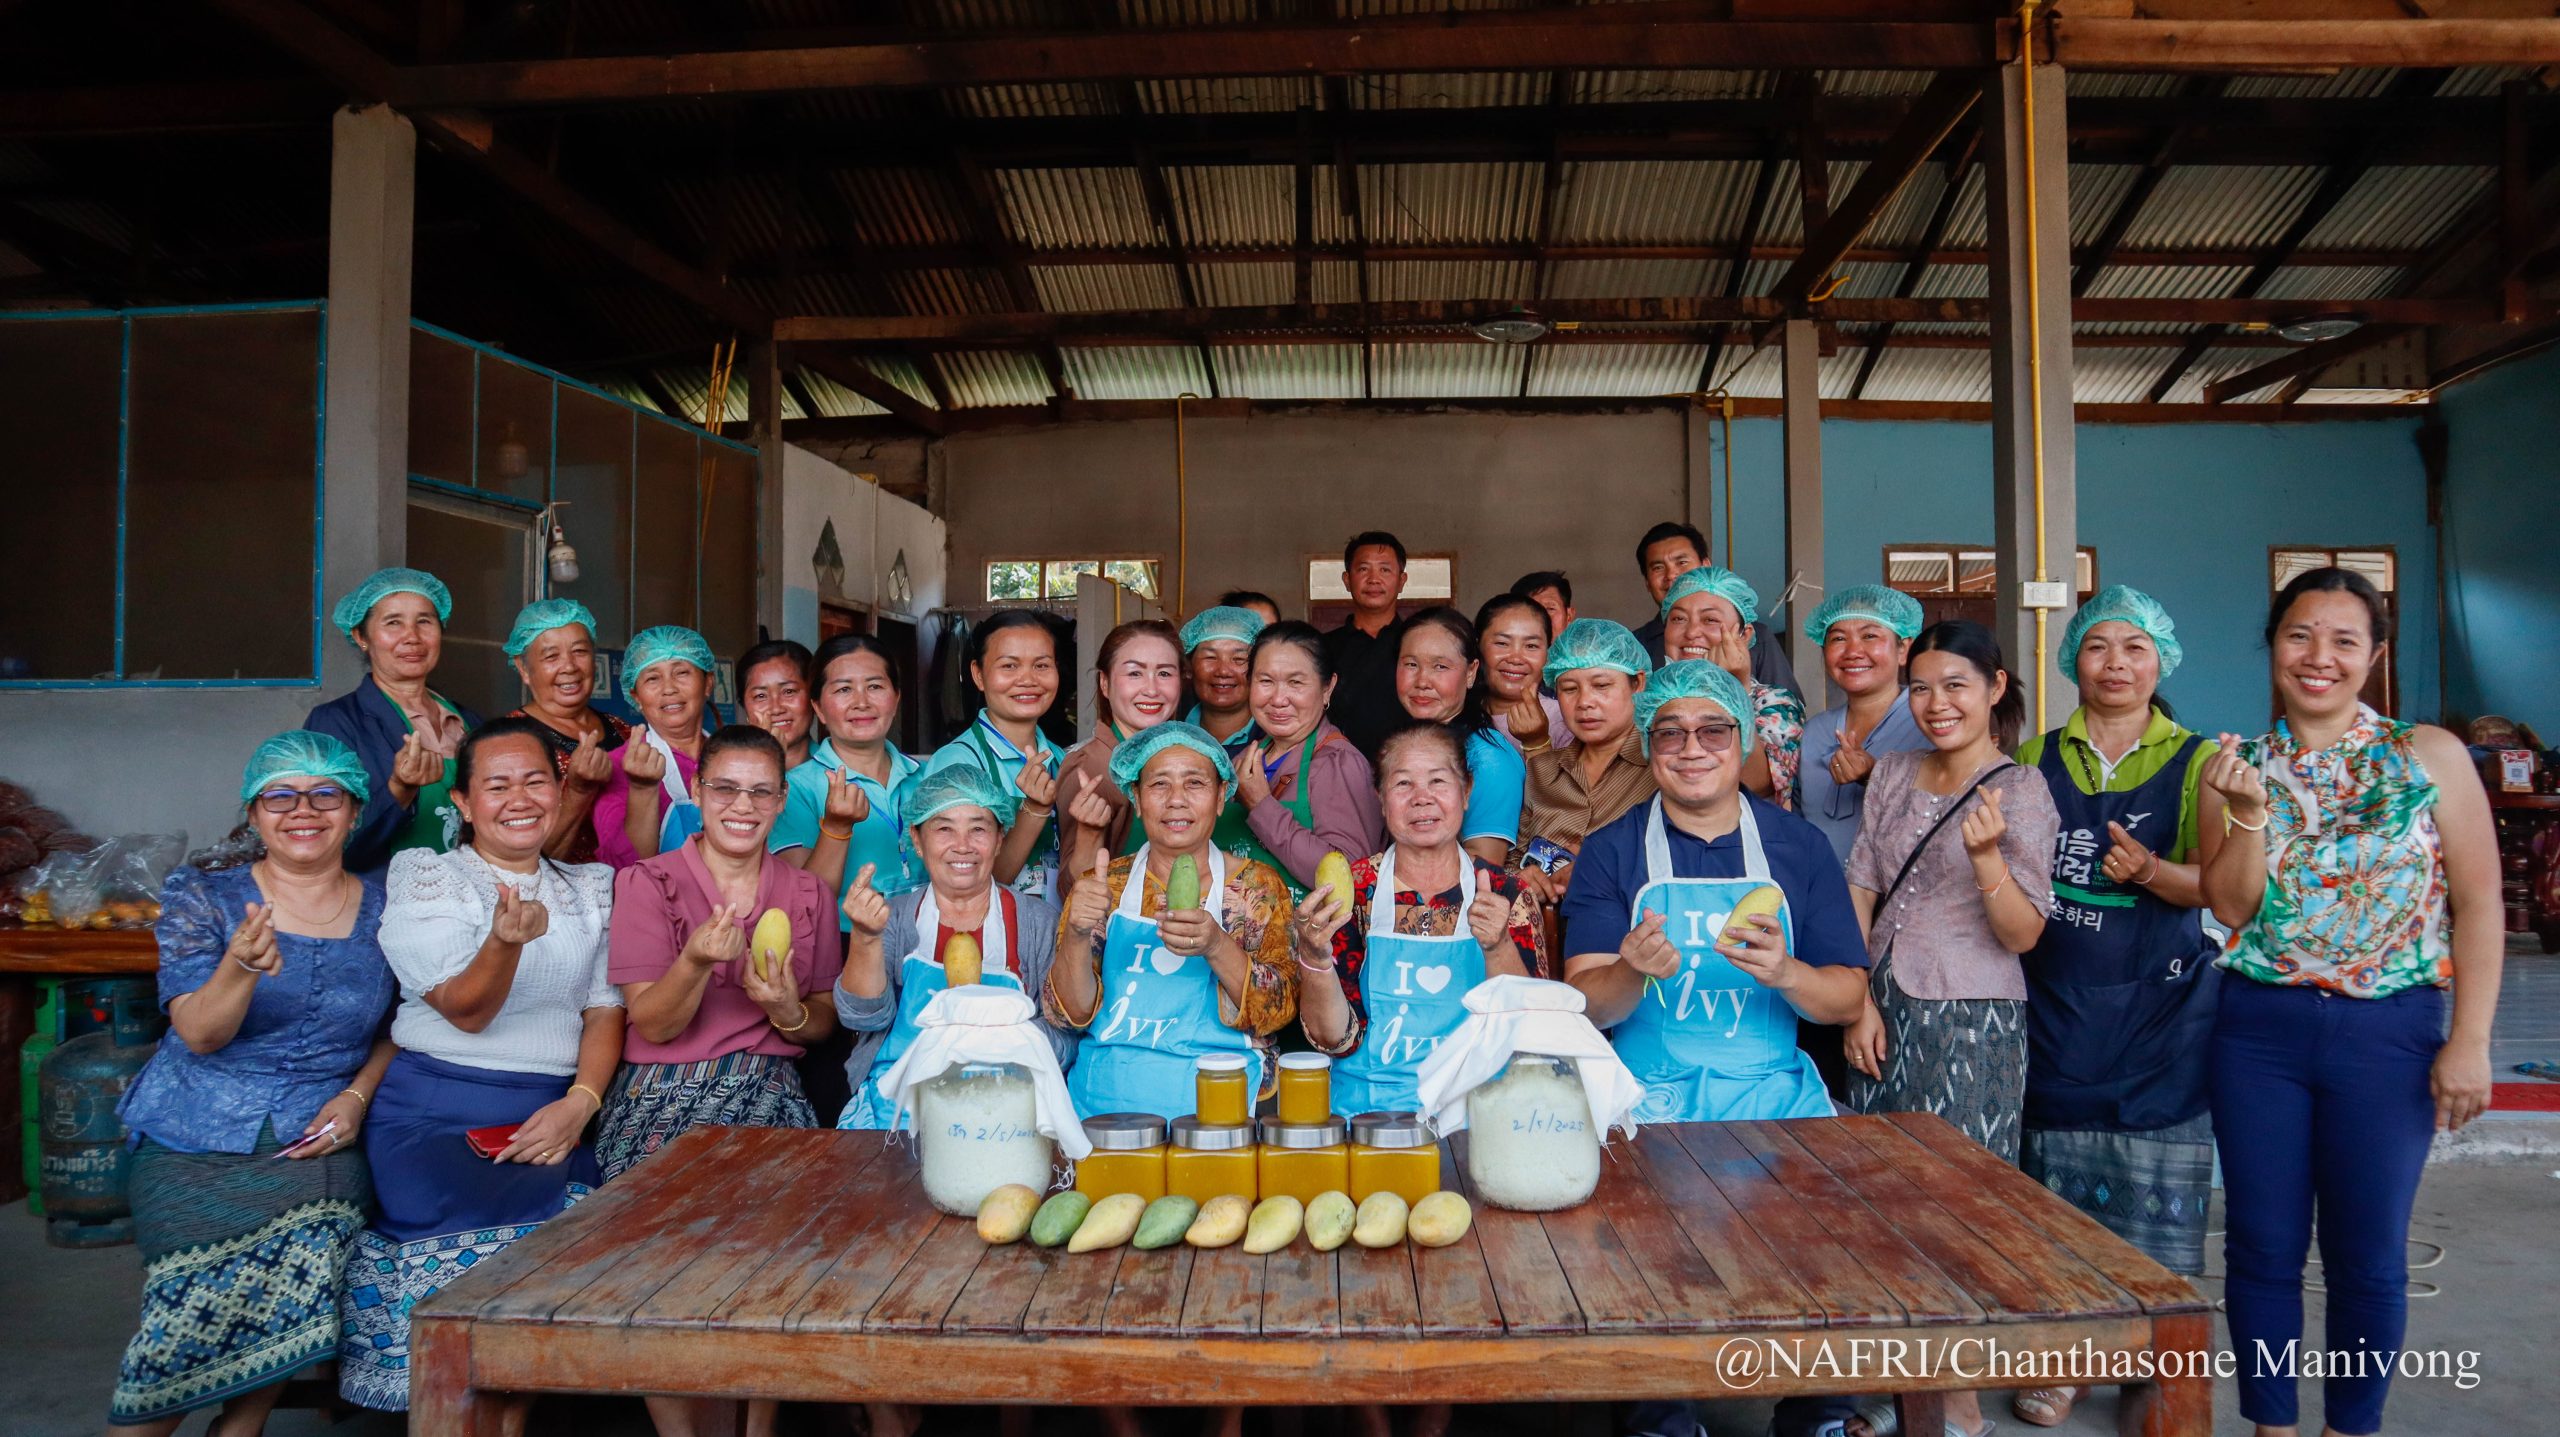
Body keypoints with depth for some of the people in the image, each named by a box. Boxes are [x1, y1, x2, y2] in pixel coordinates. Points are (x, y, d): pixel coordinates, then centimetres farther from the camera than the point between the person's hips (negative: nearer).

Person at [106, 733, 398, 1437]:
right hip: (193, 1142, -1)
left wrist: (357, 1096, -4)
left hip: (317, 1143, 1)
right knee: (201, 1302, -19)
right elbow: (200, 1034, -9)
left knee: (298, 1278, -23)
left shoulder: (385, 910, 4)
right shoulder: (202, 897, 1)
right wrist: (242, 967, -28)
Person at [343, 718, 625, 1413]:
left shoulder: (592, 889, 14)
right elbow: (466, 1011, -7)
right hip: (434, 1114, -3)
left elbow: (605, 1010, 10)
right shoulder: (424, 876, 4)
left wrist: (580, 1103, -8)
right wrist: (506, 941, -28)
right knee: (469, 1245, -28)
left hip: (549, 1121, 3)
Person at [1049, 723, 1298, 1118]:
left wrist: (1216, 946, -21)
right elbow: (1069, 1016, 2)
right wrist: (1076, 935, -17)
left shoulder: (1257, 887, 5)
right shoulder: (1105, 886, 7)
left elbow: (1279, 1012, -4)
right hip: (1106, 1102, 1)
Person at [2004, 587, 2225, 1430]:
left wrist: (2152, 871, -28)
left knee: (2155, 1203, 1)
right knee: (2056, 1196, 9)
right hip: (2055, 1006, 2)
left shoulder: (2196, 764, 1)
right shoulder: (2035, 759, 7)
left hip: (2159, 1011, -2)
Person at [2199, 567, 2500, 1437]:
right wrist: (2247, 811, -18)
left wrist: (2469, 1042, -8)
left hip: (2389, 1034, -1)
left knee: (2368, 1257, 8)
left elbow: (2479, 907, -4)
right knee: (2263, 1246, 9)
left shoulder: (2429, 756, -3)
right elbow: (2232, 908, -3)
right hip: (2258, 1028, 2)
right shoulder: (2240, 764, 3)